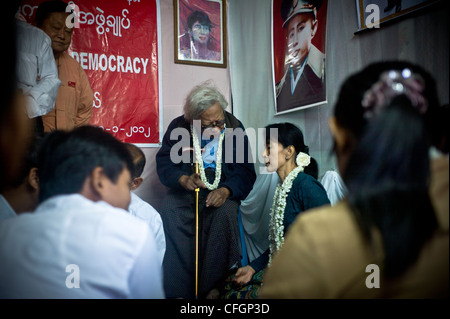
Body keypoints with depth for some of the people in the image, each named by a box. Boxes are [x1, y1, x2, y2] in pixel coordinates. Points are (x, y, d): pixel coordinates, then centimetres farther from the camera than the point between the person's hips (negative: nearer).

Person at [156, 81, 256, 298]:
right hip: (185, 191, 1)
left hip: (221, 192, 0)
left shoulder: (235, 128, 0)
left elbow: (246, 172, -4)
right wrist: (183, 180, -24)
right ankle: (177, 289, -22)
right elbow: (164, 163, -3)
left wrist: (226, 191, -23)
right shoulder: (178, 127, 0)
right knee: (169, 211, -30)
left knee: (226, 212, -33)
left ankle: (213, 287, -21)